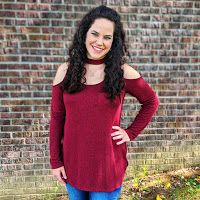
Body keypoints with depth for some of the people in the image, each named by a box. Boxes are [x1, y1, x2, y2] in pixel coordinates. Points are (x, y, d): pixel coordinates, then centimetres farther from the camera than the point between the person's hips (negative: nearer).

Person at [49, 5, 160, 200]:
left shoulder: (122, 72, -9)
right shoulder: (65, 71, -4)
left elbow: (151, 102, 5)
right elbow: (56, 117, 1)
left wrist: (131, 133, -3)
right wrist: (55, 160, 1)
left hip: (107, 163, -2)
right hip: (72, 162, 2)